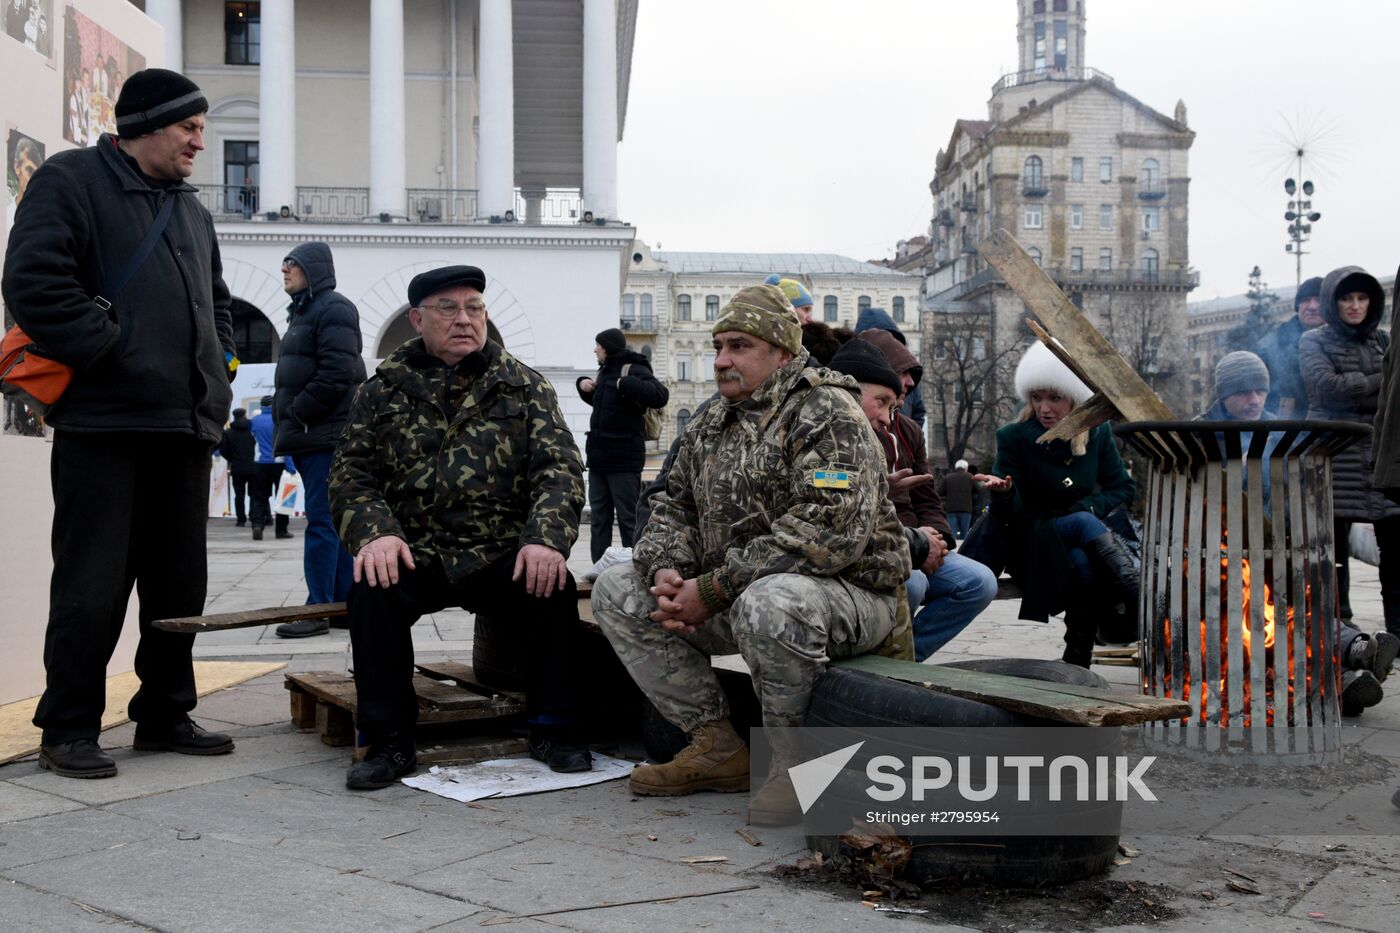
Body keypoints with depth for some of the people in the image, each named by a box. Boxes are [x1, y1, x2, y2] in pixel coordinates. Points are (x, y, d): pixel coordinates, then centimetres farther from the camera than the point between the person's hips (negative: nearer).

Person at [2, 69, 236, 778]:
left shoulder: (190, 209, 22)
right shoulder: (70, 181, -2)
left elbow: (216, 302, 29)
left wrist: (216, 374, 14)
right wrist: (111, 350, -14)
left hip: (185, 427, 8)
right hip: (102, 425, -7)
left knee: (180, 583, 11)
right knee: (92, 585, -3)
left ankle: (164, 715, 22)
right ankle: (68, 731, 8)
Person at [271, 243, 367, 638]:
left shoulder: (334, 308, -8)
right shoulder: (303, 311, 22)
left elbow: (337, 372, -19)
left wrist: (295, 416, -15)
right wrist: (286, 421, 13)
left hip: (325, 436, -10)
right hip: (307, 436, 10)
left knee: (321, 521, -10)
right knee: (332, 519, 11)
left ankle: (319, 608, -8)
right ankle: (344, 604, 15)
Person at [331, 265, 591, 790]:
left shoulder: (524, 386, 8)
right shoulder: (384, 390, 10)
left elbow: (560, 468, -2)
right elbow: (351, 474, 6)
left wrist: (546, 538, -21)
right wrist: (374, 532, -16)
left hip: (503, 555, 0)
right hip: (415, 555, 1)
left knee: (555, 589, -28)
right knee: (372, 589, -29)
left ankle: (551, 730, -7)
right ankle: (389, 743, -15)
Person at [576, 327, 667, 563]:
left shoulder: (634, 370, -10)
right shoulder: (605, 372, 16)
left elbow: (660, 396, -27)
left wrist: (624, 384, -31)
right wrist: (583, 385, 15)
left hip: (624, 460, -9)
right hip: (598, 458, 9)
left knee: (628, 518, -5)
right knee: (599, 519, 12)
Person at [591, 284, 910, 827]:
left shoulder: (828, 413, -14)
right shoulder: (710, 426, 13)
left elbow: (831, 532, -26)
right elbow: (672, 507, 16)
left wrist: (714, 589, -25)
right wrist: (666, 572, -9)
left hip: (850, 593, -8)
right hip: (735, 598, 8)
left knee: (768, 603, -41)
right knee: (616, 591, 0)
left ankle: (796, 763, -15)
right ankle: (717, 746, -1)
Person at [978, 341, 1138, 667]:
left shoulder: (1097, 433, 3)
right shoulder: (1014, 437, -5)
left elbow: (1124, 487, 8)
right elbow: (1009, 515, -7)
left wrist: (1089, 506, -11)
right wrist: (1004, 491, -31)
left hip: (1085, 533, 2)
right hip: (1032, 544, -2)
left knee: (1086, 566, -35)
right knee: (1083, 523, -34)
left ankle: (1078, 660, -28)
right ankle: (1138, 595, -47)